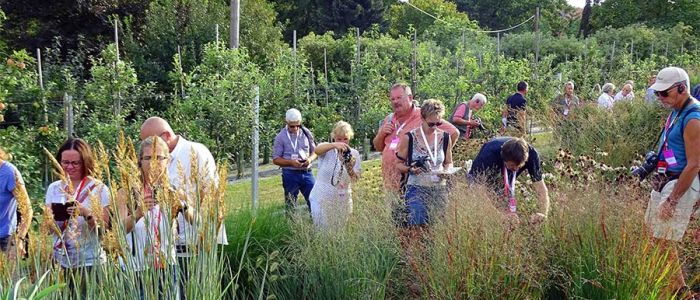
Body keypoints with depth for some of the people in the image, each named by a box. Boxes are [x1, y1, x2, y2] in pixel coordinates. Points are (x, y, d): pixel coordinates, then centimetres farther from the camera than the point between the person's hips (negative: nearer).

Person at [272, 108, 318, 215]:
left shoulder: (306, 133, 4)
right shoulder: (281, 137, -4)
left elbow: (315, 151, 12)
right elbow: (275, 159, -3)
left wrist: (310, 159, -11)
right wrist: (291, 162, -18)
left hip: (306, 173, 2)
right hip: (290, 174, -2)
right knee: (290, 205, 6)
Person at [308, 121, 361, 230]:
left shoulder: (354, 154, -1)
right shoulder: (327, 150, -8)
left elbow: (355, 179, -8)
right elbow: (316, 150, -33)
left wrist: (349, 168, -29)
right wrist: (334, 145, -51)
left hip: (342, 201, 2)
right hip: (322, 199, -2)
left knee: (339, 230, 15)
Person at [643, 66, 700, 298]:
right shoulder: (677, 111, 7)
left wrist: (672, 200, -21)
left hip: (681, 185, -10)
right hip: (664, 181, 10)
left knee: (665, 241, -4)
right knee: (654, 232, 19)